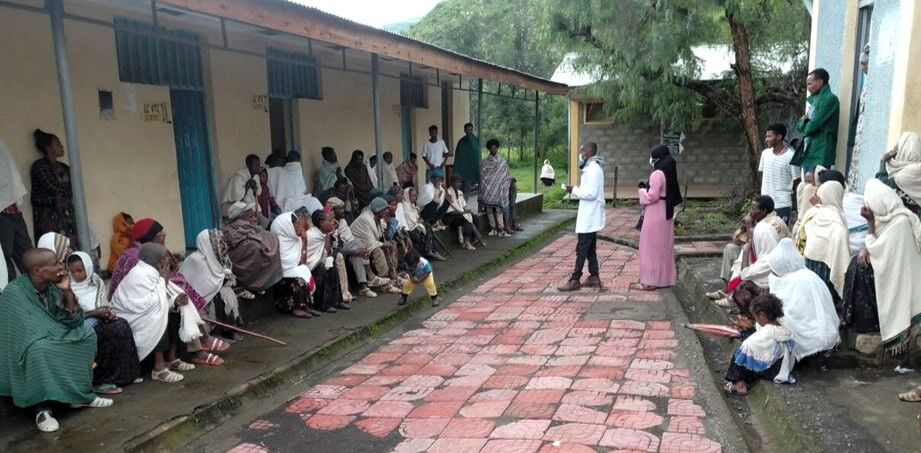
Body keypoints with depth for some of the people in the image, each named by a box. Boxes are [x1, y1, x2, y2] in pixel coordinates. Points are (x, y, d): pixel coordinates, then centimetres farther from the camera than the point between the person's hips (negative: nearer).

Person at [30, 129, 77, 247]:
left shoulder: (63, 167, 17)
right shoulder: (39, 166, -2)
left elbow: (74, 188, 10)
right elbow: (53, 188, -11)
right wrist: (67, 187, 5)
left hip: (67, 217, 6)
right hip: (49, 218, -6)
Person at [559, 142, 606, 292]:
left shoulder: (593, 169, -19)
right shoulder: (593, 167, 13)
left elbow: (591, 194, -24)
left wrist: (574, 190, -14)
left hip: (589, 217, -10)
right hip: (590, 216, 10)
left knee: (581, 249, -5)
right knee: (590, 249, 15)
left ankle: (575, 280, 0)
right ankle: (594, 277, 21)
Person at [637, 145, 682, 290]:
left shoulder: (657, 174, -17)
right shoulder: (668, 173, 10)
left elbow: (652, 196, -21)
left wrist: (642, 189, -5)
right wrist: (647, 188, 11)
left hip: (655, 215, -9)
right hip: (666, 213, 9)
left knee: (652, 246, -3)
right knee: (663, 246, 14)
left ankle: (652, 280, 0)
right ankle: (665, 277, 20)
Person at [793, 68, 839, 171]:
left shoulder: (829, 99, -8)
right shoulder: (813, 100, 20)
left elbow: (815, 124, -17)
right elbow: (799, 125, 18)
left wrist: (805, 127, 3)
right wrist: (803, 122, -4)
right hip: (808, 152, 9)